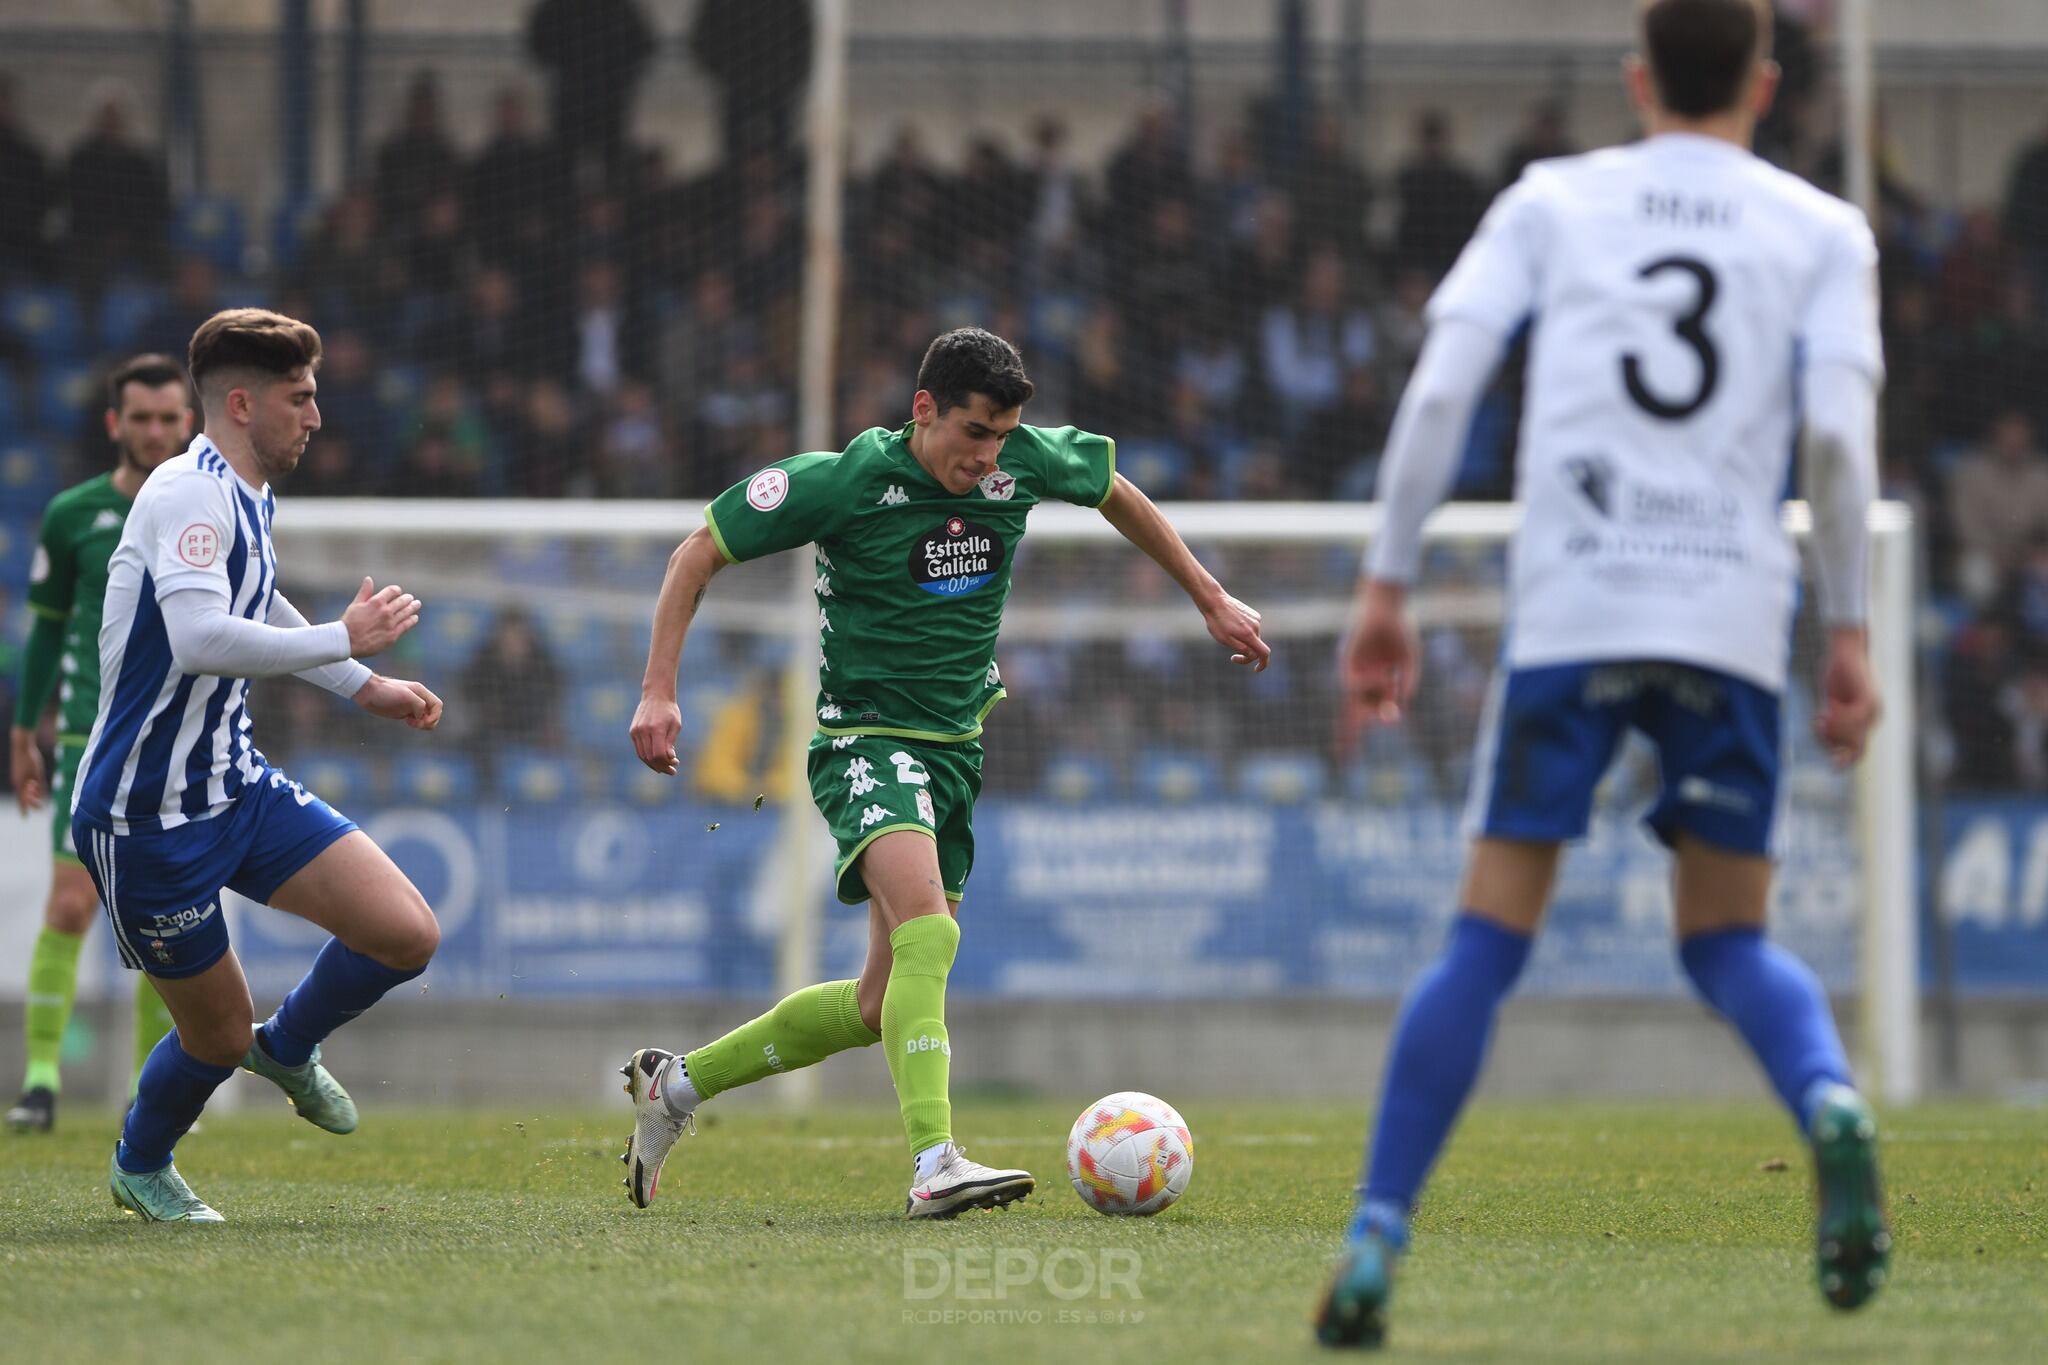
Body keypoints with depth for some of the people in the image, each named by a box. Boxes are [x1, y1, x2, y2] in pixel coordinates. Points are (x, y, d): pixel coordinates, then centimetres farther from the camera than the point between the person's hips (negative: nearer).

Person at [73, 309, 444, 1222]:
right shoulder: (192, 496, -21)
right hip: (149, 819, -8)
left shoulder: (245, 498, 10)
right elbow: (202, 639, -38)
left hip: (237, 785, 8)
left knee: (407, 934, -5)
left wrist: (364, 688, 36)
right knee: (218, 1034, 5)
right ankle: (139, 1166, 36)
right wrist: (344, 640, -28)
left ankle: (287, 1049, 24)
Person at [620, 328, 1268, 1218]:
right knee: (927, 934, -31)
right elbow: (699, 553, -7)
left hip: (956, 745, 6)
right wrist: (658, 692, -14)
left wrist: (1210, 598, 23)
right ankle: (935, 1167, -37)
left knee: (881, 1007, 8)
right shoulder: (843, 482, -15)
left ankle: (678, 1083, 24)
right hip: (865, 739, -6)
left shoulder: (1026, 462, -3)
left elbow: (1115, 493, 19)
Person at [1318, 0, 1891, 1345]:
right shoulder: (1824, 231, 11)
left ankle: (1375, 1247, -3)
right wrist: (1848, 630, 4)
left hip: (1569, 613, 0)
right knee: (1729, 938, 11)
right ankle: (1832, 1102, -21)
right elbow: (1837, 432, -2)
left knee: (1488, 940, 4)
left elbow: (1439, 390, 3)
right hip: (1733, 615, 0)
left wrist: (1387, 589, 6)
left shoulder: (1552, 201, 13)